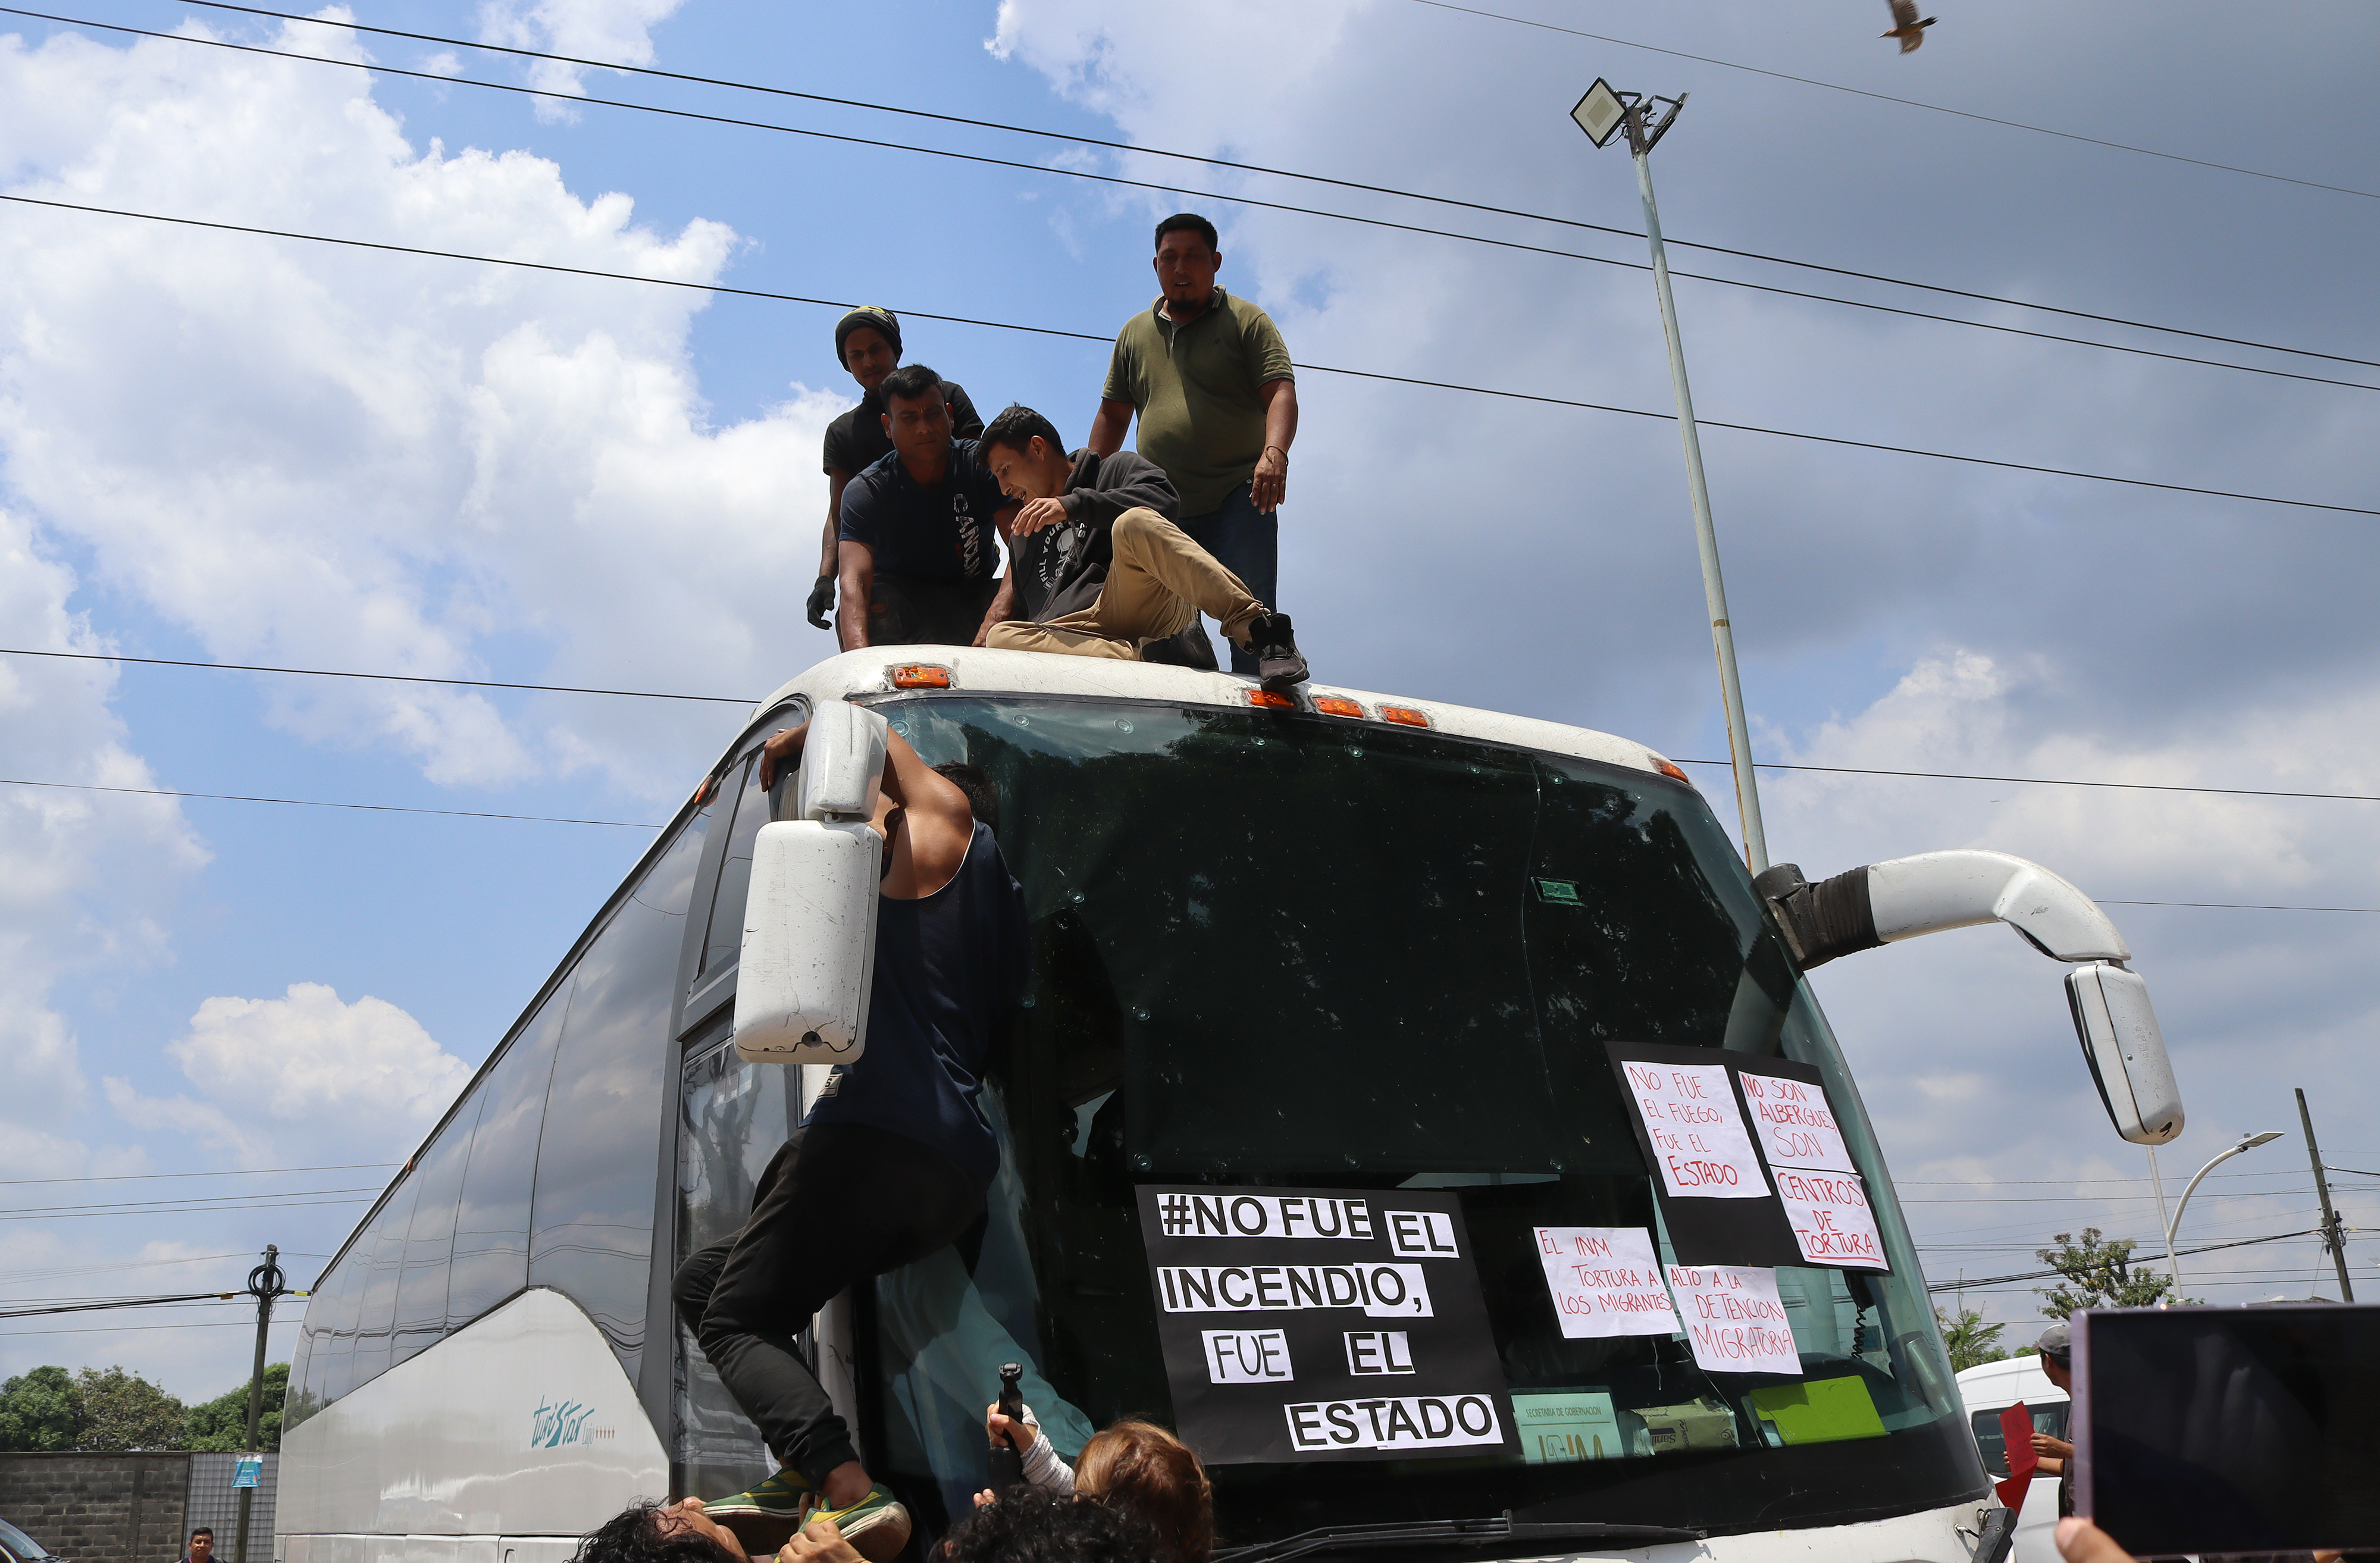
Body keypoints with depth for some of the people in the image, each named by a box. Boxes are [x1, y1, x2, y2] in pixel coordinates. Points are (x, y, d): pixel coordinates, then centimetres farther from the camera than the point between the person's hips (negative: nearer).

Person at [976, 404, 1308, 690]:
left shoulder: (1115, 468, 17)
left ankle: (1257, 625, -42)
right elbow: (1021, 610, 35)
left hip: (1153, 608, -4)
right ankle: (1144, 656, -38)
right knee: (1002, 637, -27)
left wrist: (1073, 505, -12)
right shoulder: (1023, 536, 35)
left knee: (1133, 523, -33)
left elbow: (1164, 499, -6)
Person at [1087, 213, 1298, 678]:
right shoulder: (1134, 334, 22)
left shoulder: (1247, 321, 9)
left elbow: (1281, 393, -3)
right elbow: (1112, 415, 25)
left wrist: (1274, 452, -24)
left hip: (1237, 500, -4)